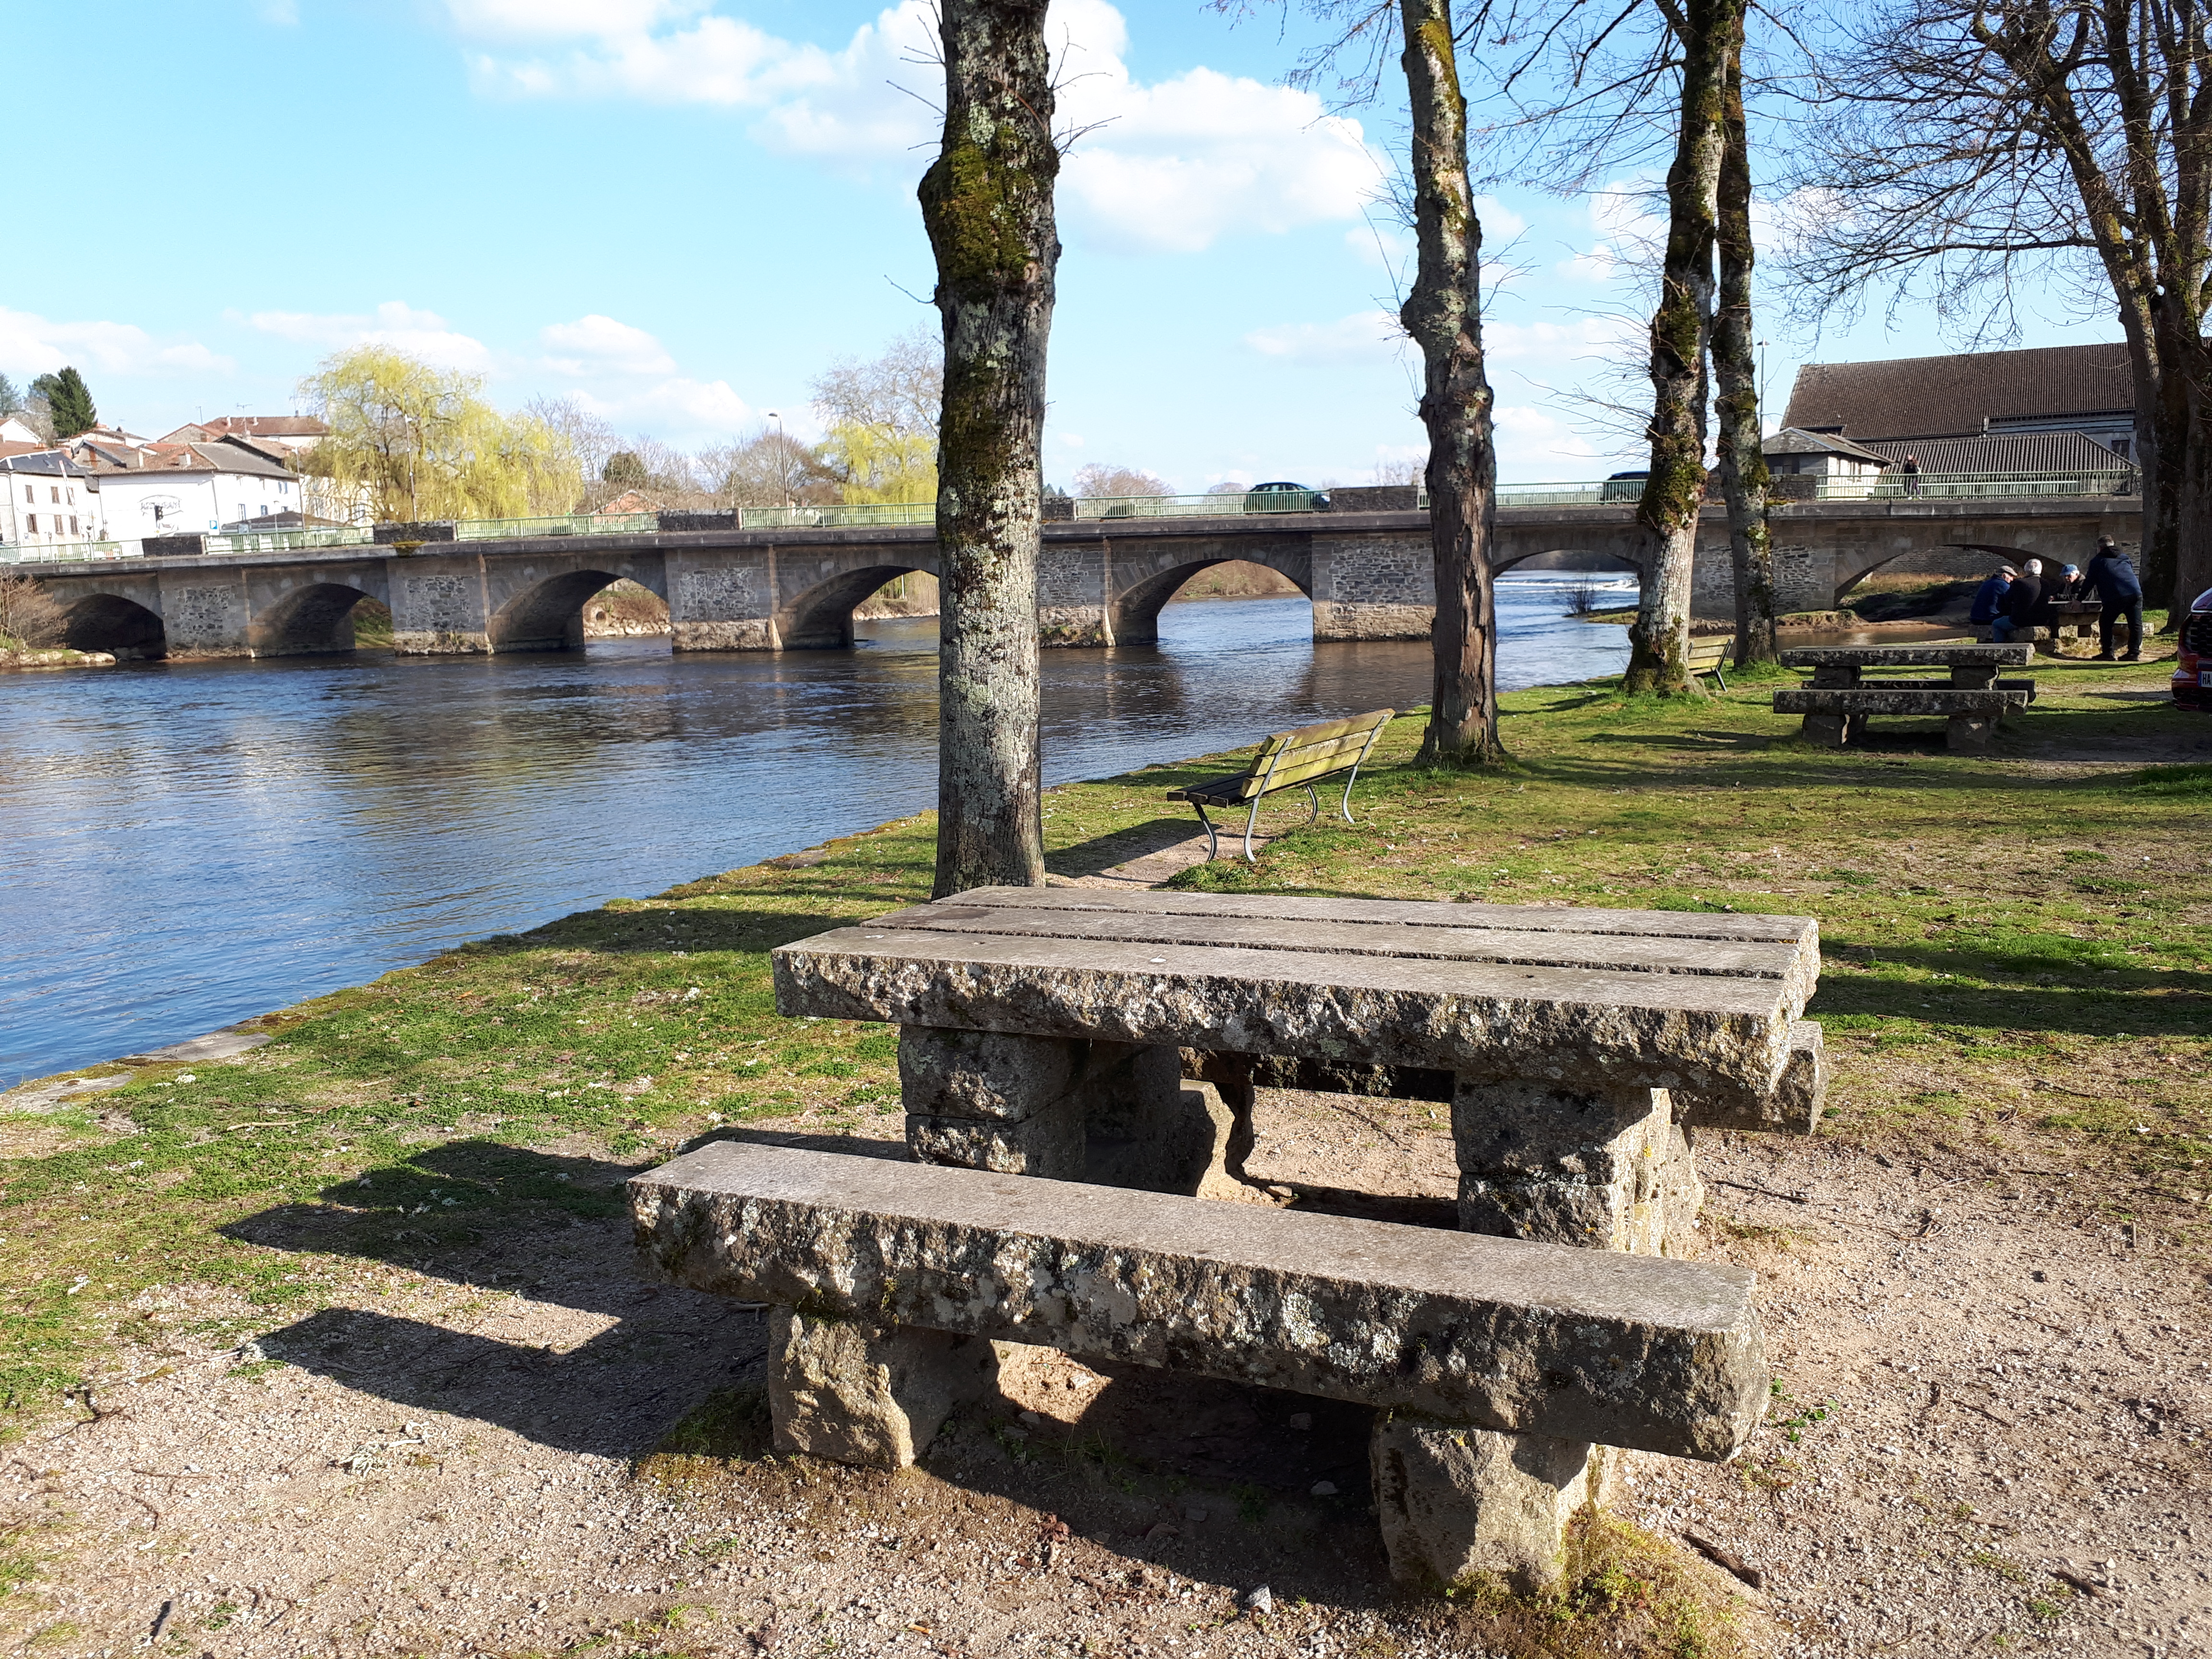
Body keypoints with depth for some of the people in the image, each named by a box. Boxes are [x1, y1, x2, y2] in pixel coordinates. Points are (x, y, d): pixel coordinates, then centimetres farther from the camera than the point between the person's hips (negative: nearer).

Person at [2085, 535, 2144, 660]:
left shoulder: (2097, 561, 14)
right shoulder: (2125, 558, 28)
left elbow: (2089, 583, 15)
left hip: (2115, 598, -4)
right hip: (2136, 593, 4)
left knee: (2105, 623, 9)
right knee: (2135, 624, 6)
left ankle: (2107, 653, 5)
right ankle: (2134, 653, 1)